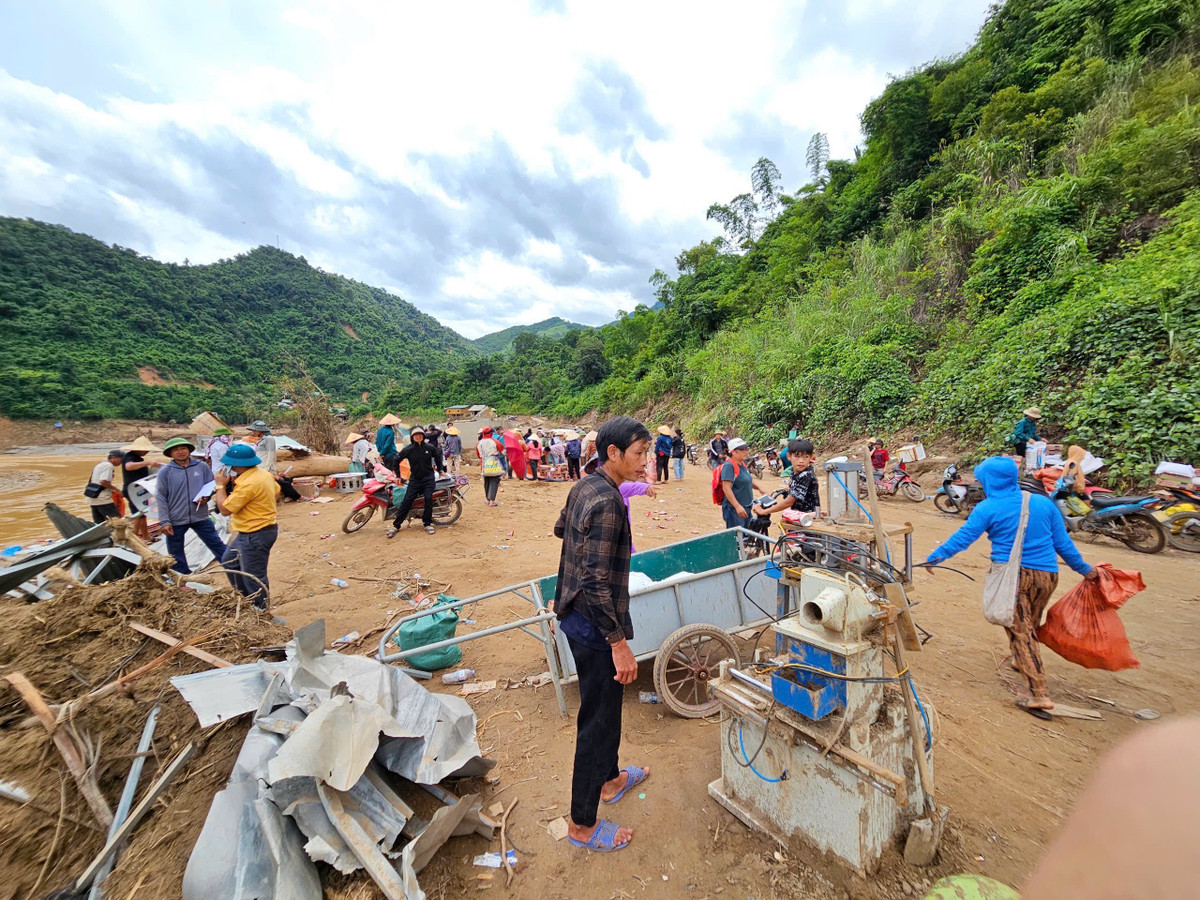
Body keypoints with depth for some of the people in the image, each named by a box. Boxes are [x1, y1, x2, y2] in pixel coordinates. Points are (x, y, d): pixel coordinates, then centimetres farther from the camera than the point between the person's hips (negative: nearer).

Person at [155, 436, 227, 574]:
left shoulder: (202, 466, -1)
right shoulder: (165, 471, -4)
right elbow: (161, 498, -2)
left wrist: (206, 497, -11)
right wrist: (165, 521, -7)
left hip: (200, 517, 0)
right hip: (176, 520, 0)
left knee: (217, 545, 7)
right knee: (176, 555, 13)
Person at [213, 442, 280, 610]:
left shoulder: (248, 484, -27)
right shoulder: (262, 473, 3)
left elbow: (225, 509, -20)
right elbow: (277, 492, 18)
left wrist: (221, 486, -9)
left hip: (256, 536, -11)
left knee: (253, 576, 2)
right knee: (229, 562, 26)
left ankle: (261, 610, 18)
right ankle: (246, 597, 37)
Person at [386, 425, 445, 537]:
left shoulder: (430, 447, 0)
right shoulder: (408, 450, -3)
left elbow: (438, 456, 19)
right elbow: (397, 460, 8)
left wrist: (440, 470, 19)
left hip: (428, 478, 0)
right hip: (414, 479, 0)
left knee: (428, 499, -12)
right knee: (406, 501, -5)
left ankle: (427, 523, 3)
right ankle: (395, 525, 2)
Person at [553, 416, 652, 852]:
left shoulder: (583, 487, 1)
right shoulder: (607, 502, -27)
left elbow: (560, 528, 21)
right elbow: (596, 584, -29)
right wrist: (619, 643, -22)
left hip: (576, 616, 10)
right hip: (594, 625, -10)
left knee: (605, 706, 27)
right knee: (598, 721, 9)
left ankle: (609, 779, 50)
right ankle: (583, 825, 30)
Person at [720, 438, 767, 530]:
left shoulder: (742, 464, 13)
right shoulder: (729, 466, -16)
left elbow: (749, 480, 27)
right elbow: (726, 488, -23)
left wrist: (759, 487, 6)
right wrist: (737, 506, -28)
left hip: (746, 508, 10)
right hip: (733, 509, -10)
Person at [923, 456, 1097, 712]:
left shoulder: (988, 508, -9)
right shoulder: (1043, 503, 6)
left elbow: (961, 539, -11)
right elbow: (1063, 543, 11)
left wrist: (933, 558, -2)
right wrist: (1084, 569, 25)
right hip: (1046, 574, 6)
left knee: (1020, 631, 0)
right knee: (1031, 624, 24)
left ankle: (1040, 694, -3)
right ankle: (1020, 661, 46)